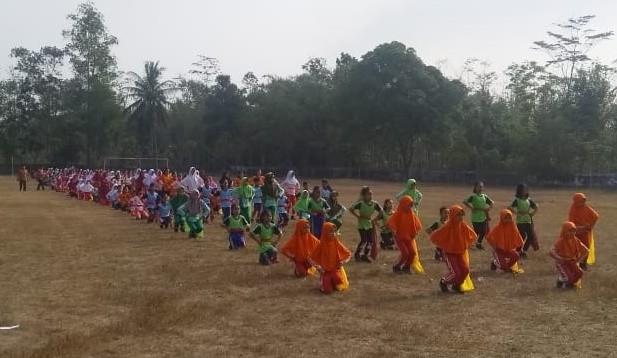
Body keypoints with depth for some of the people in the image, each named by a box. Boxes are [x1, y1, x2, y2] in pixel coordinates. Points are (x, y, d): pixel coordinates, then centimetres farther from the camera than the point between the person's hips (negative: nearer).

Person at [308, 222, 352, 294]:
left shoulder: (337, 243, -4)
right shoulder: (321, 245, -7)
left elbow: (348, 254, 7)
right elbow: (310, 258, -3)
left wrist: (344, 261, -11)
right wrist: (317, 266, -16)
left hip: (336, 270, 2)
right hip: (325, 271, -1)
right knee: (328, 290, -20)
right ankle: (324, 283, 15)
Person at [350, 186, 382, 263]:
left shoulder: (374, 204, -6)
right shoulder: (361, 203, -17)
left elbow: (381, 212, 8)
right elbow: (351, 209, -14)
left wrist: (374, 219, 1)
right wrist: (358, 217, -15)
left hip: (370, 224, 5)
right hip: (362, 225, -5)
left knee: (370, 240, 1)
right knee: (364, 240, -10)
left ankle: (365, 256, 15)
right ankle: (357, 255, 8)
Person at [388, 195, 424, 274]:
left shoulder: (412, 213, 4)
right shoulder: (398, 213, -12)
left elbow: (417, 225, 11)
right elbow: (390, 222, -22)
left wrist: (415, 232, -4)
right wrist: (394, 231, -31)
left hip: (409, 237, 5)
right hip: (400, 237, -5)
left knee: (413, 252, -5)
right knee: (405, 253, -16)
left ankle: (406, 267, 16)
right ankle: (396, 267, 4)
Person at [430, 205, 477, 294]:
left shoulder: (463, 225, -4)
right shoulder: (448, 227, -19)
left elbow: (473, 236, 14)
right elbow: (433, 236, -19)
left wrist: (466, 245, 4)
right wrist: (443, 246, -12)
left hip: (461, 252, 5)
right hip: (450, 253, -5)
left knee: (465, 270, -10)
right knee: (455, 273, -14)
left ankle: (457, 285, 18)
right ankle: (443, 282, 16)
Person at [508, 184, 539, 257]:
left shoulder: (529, 200, 7)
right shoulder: (517, 200, -8)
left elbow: (536, 207, 12)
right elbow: (510, 207, -20)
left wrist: (532, 213, 0)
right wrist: (517, 212, -20)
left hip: (528, 221, 5)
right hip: (520, 222, -5)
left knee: (530, 236, 3)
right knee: (522, 237, -3)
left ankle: (524, 250, 20)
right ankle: (519, 251, 13)